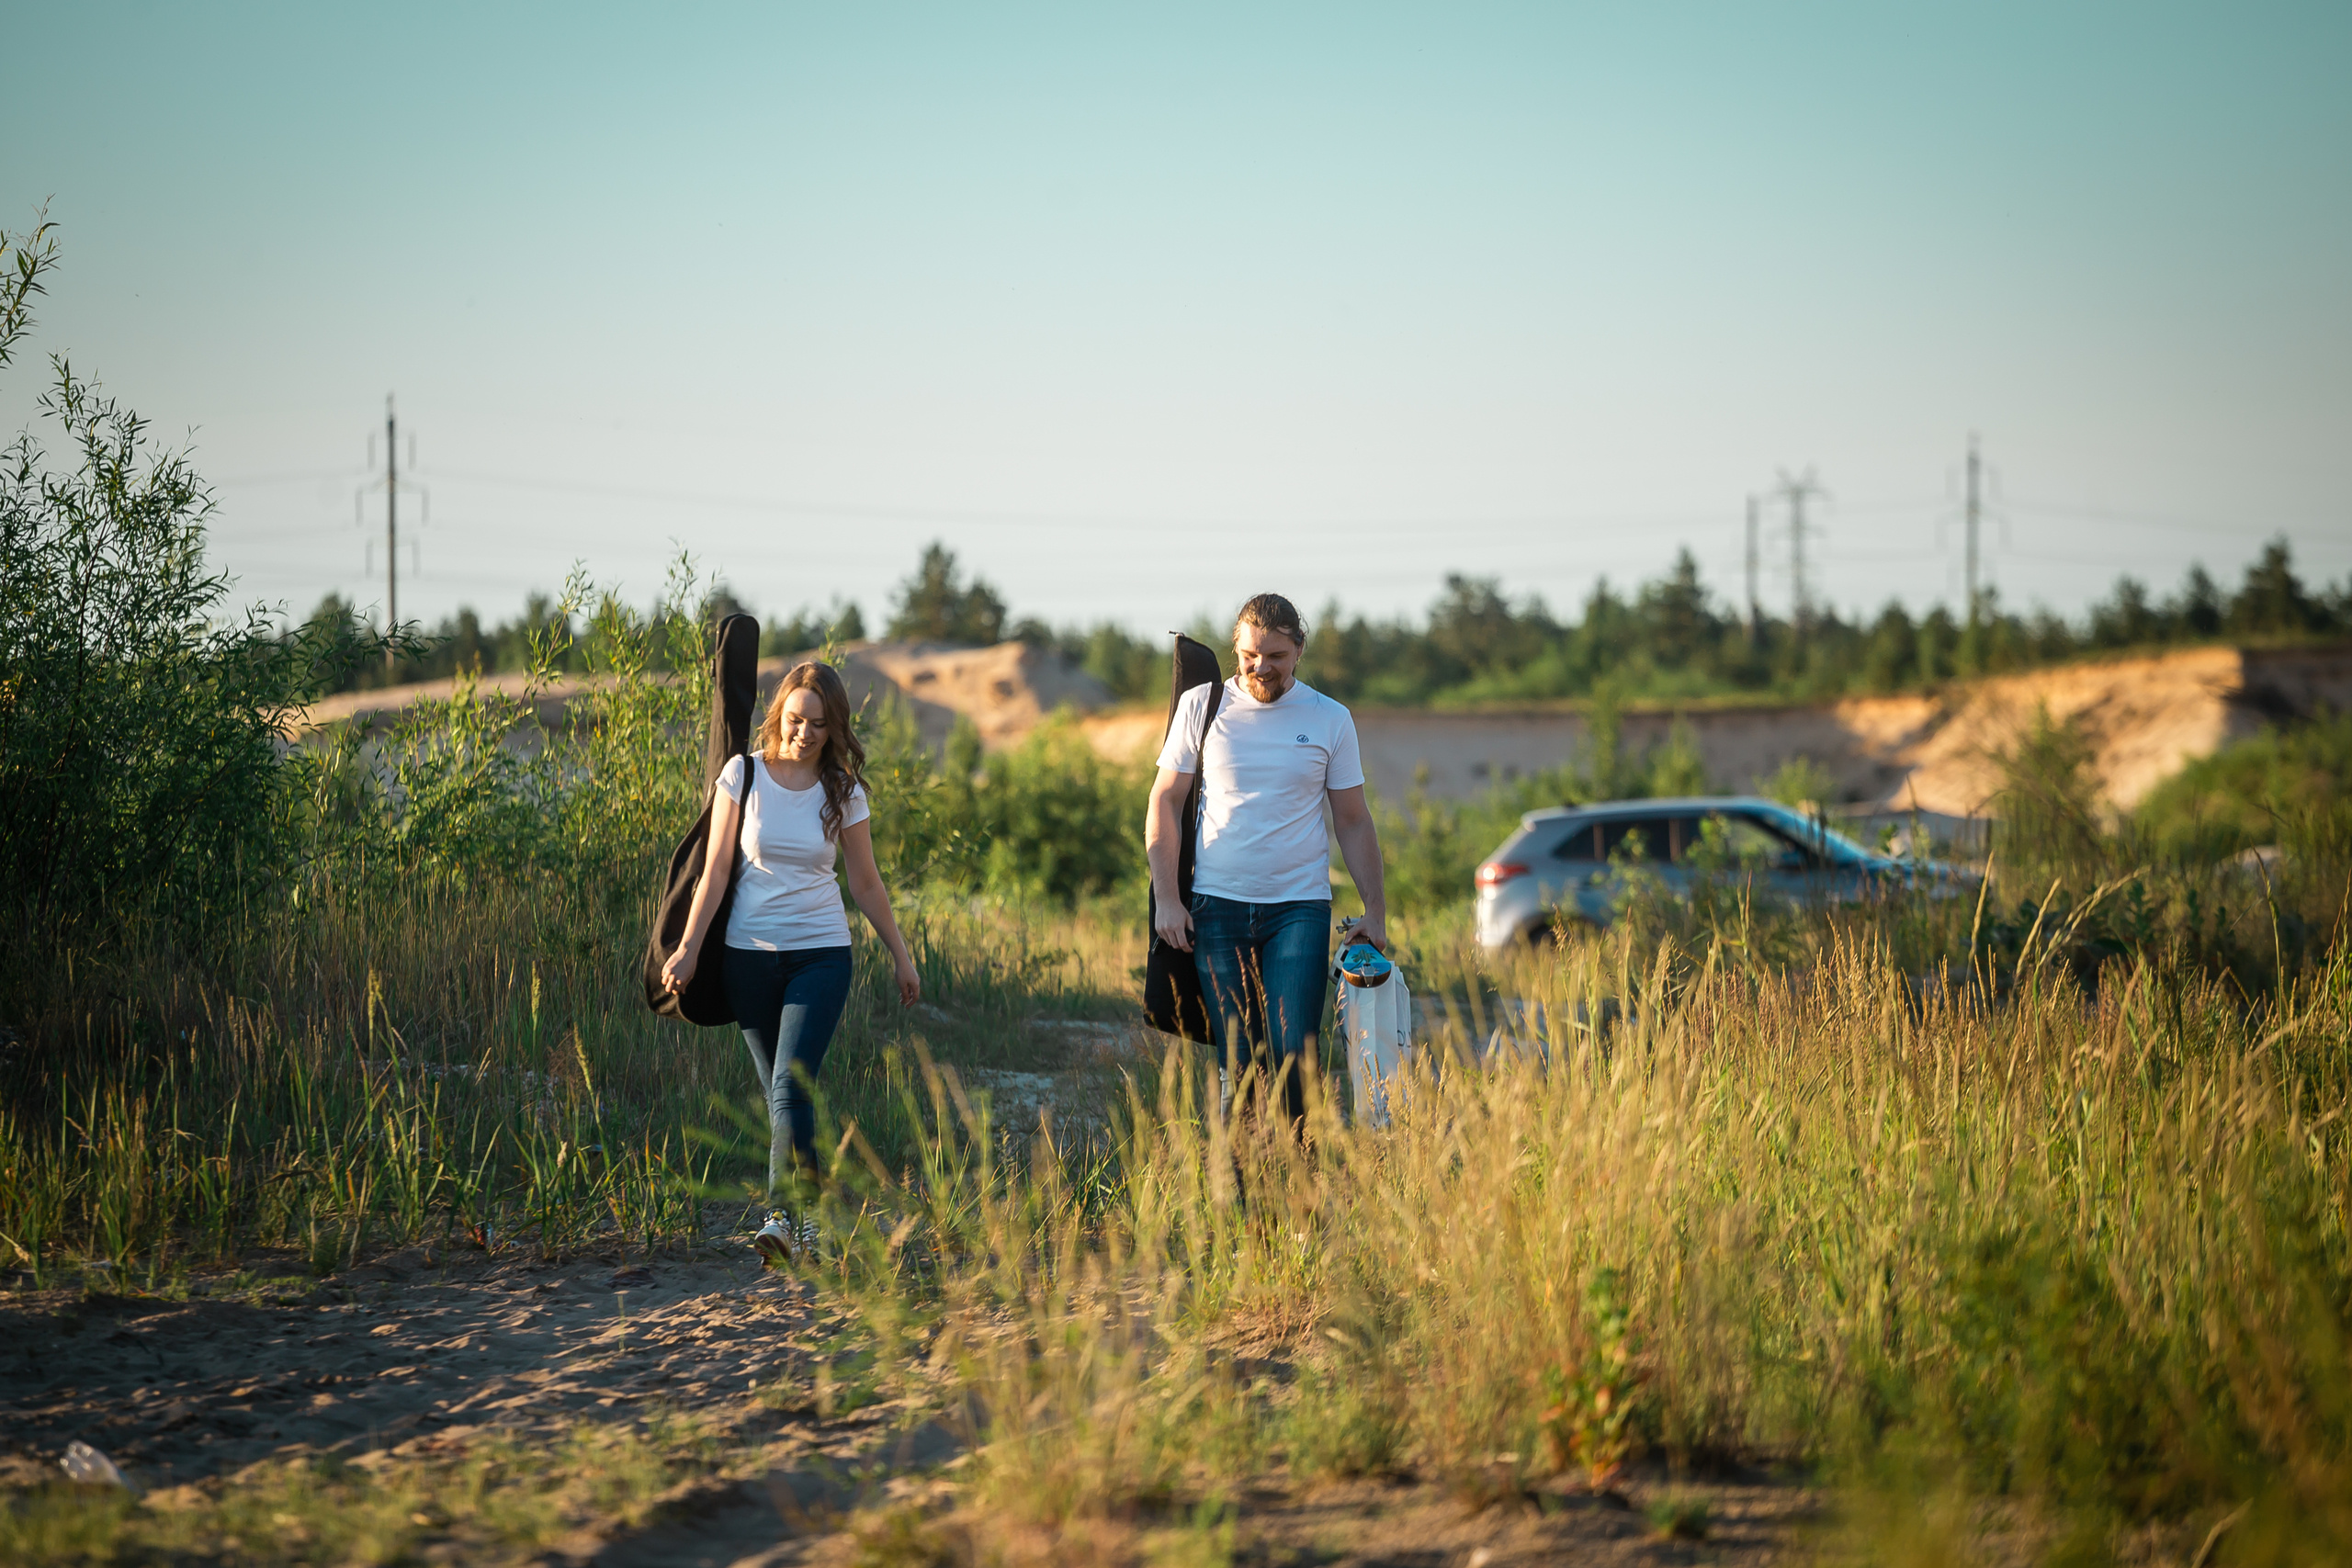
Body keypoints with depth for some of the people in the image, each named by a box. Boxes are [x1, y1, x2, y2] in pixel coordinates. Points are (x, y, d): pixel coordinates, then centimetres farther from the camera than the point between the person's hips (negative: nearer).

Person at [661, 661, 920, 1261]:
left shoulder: (843, 792, 0)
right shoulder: (743, 775, -2)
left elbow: (866, 883, 9)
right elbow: (717, 869, 0)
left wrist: (901, 955, 13)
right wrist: (689, 948, -4)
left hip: (821, 953, -1)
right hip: (750, 953, 1)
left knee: (791, 1086, -17)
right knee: (777, 1093, 4)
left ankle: (783, 1216, -19)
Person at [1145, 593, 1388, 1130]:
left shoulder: (1330, 719, 4)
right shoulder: (1202, 706, 3)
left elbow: (1354, 823, 10)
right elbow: (1164, 802, 6)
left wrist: (1375, 912, 4)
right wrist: (1167, 899, -2)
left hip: (1300, 908, 0)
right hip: (1218, 905, 1)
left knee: (1291, 1055, -12)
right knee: (1238, 1060, 1)